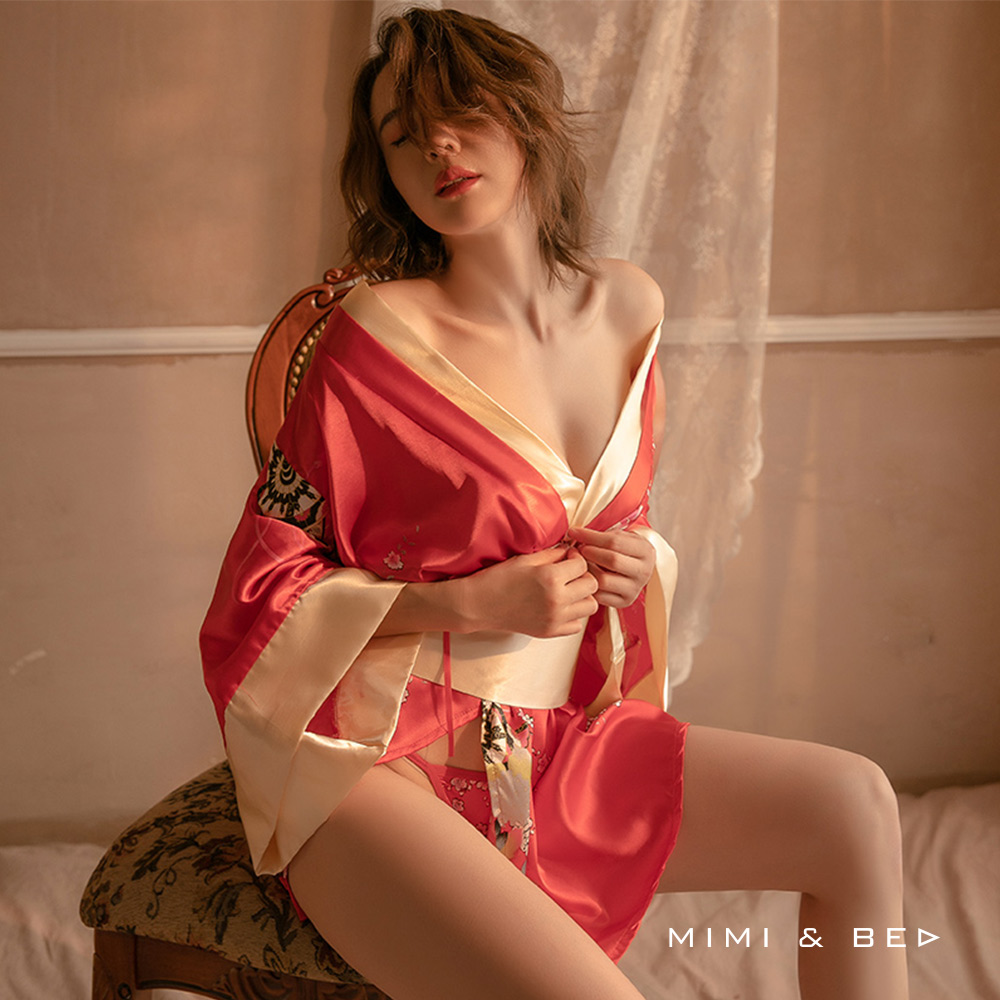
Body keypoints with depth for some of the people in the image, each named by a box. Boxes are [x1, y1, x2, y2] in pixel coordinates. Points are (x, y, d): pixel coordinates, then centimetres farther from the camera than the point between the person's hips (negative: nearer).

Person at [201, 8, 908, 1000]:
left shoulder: (625, 307, 7)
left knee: (855, 806, -6)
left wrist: (635, 563, 0)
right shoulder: (377, 336, -12)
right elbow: (262, 601, -8)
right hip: (373, 759, -6)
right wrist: (475, 603, -16)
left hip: (552, 742, 6)